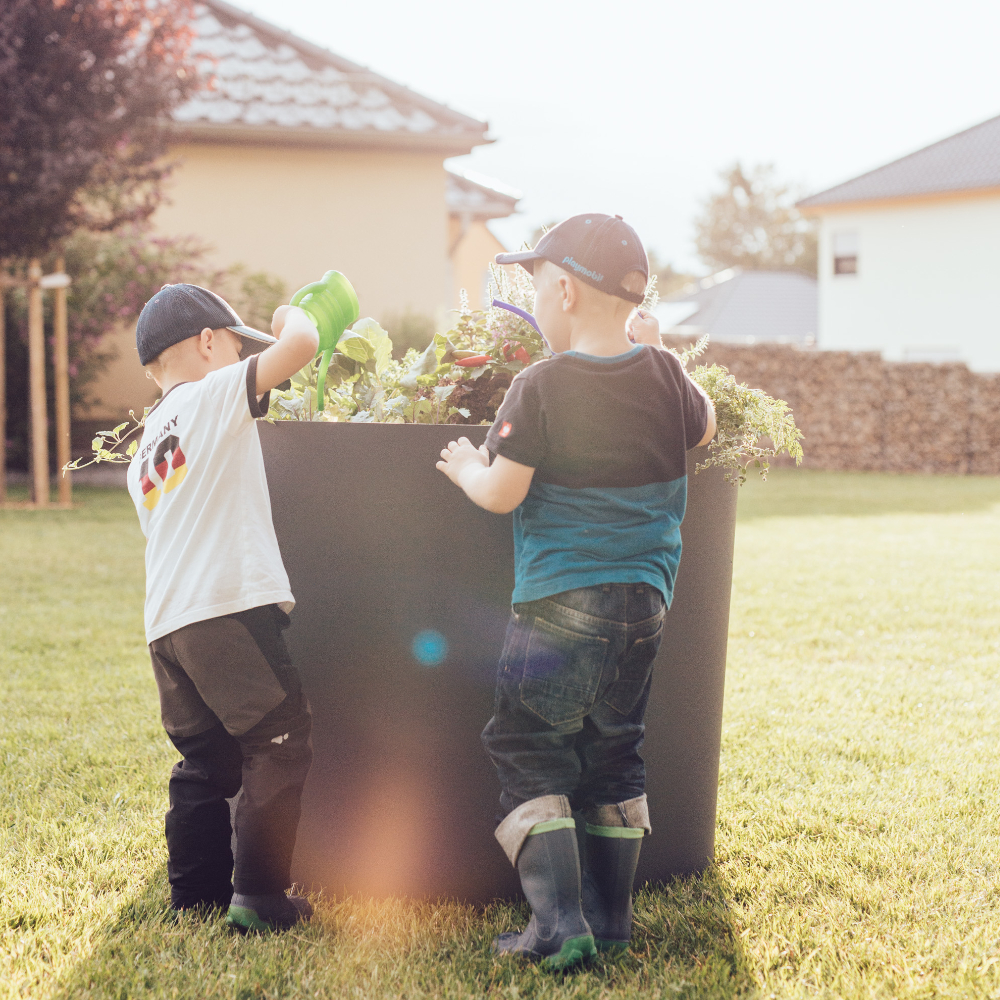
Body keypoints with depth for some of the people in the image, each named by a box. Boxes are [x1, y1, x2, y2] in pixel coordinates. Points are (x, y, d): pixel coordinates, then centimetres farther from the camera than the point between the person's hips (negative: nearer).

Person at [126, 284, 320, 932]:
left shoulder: (143, 454, 24)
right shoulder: (214, 395, -1)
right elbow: (302, 343, -10)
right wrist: (290, 315, 11)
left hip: (166, 624, 9)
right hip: (232, 608, -9)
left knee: (206, 760, 16)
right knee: (280, 745, -3)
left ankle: (195, 893, 20)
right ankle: (258, 896, -5)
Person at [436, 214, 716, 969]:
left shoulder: (540, 388, -14)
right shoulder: (663, 375, 1)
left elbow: (502, 493, -12)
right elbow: (704, 431, 21)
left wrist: (467, 467, 9)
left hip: (560, 604, -6)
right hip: (644, 602, 6)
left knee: (528, 751, 4)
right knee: (615, 751, 17)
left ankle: (559, 924, -4)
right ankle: (612, 917, 23)